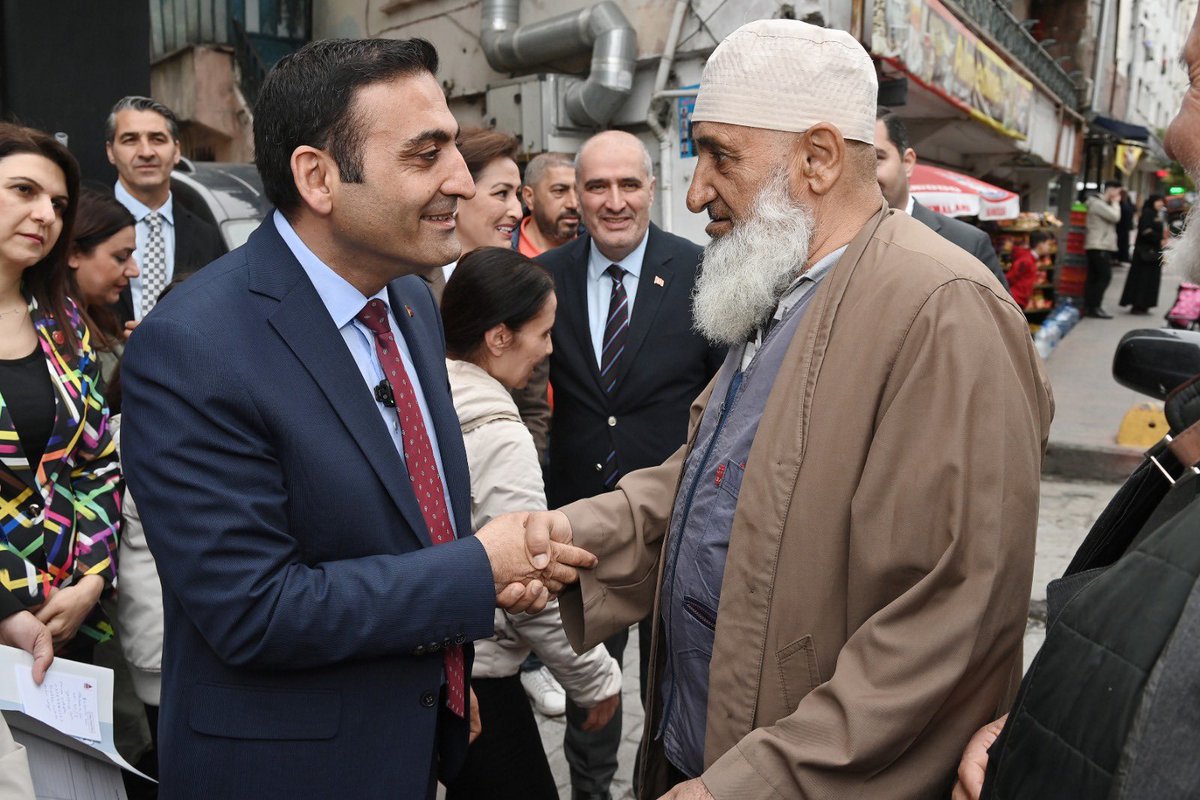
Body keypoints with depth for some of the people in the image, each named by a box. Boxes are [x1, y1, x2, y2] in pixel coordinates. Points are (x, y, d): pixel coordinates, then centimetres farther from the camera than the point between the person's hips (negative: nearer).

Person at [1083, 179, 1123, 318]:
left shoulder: (1103, 204, 22)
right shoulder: (1097, 203, -11)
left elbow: (1115, 218, 20)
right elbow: (1115, 216, -17)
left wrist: (1113, 203, 10)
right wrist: (1115, 202, -4)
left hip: (1100, 246, 10)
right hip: (1098, 247, -10)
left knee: (1093, 277, 7)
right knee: (1105, 276, -12)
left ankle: (1088, 307, 6)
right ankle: (1095, 307, -11)